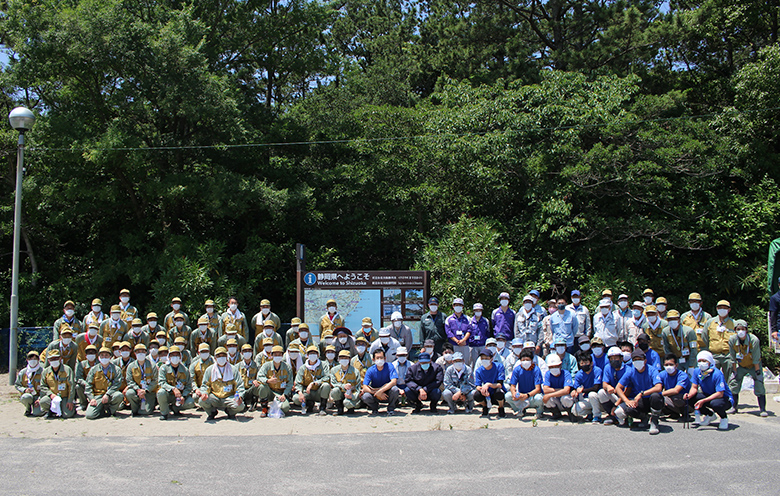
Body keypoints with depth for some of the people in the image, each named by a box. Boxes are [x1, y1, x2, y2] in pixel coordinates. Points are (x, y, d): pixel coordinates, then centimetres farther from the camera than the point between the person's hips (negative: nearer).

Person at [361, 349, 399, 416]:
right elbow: (365, 388, -17)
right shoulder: (370, 370, -11)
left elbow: (393, 382, -26)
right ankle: (375, 408, 6)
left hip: (388, 393, -1)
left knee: (395, 389, -33)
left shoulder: (389, 366, -13)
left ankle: (391, 409, -3)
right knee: (366, 396, -30)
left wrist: (380, 391, -33)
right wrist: (377, 393, -30)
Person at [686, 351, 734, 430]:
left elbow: (720, 394, -30)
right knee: (690, 399, -17)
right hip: (708, 396, 6)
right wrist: (689, 395, -27)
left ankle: (724, 418, -3)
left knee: (715, 403, -40)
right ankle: (710, 415, 8)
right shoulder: (697, 371, -6)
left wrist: (703, 401, -39)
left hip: (724, 398, -6)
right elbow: (694, 388, -3)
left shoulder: (717, 374, -26)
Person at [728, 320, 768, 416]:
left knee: (759, 385, -13)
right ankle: (734, 407, 11)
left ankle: (763, 409, -6)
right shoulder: (732, 340, -20)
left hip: (754, 366, -3)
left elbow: (756, 359, -20)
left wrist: (757, 371, -17)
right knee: (733, 383, -2)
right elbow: (732, 358, -10)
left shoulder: (754, 340, -27)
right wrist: (734, 371, -7)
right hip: (741, 366, 3)